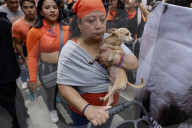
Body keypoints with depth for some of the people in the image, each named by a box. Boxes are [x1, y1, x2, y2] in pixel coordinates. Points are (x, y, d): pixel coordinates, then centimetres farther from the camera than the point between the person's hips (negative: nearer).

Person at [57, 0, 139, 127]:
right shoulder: (70, 50, -22)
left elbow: (135, 64, -10)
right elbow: (64, 86, -23)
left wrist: (117, 59, -31)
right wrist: (87, 108, -36)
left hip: (111, 104, 4)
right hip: (82, 108, -3)